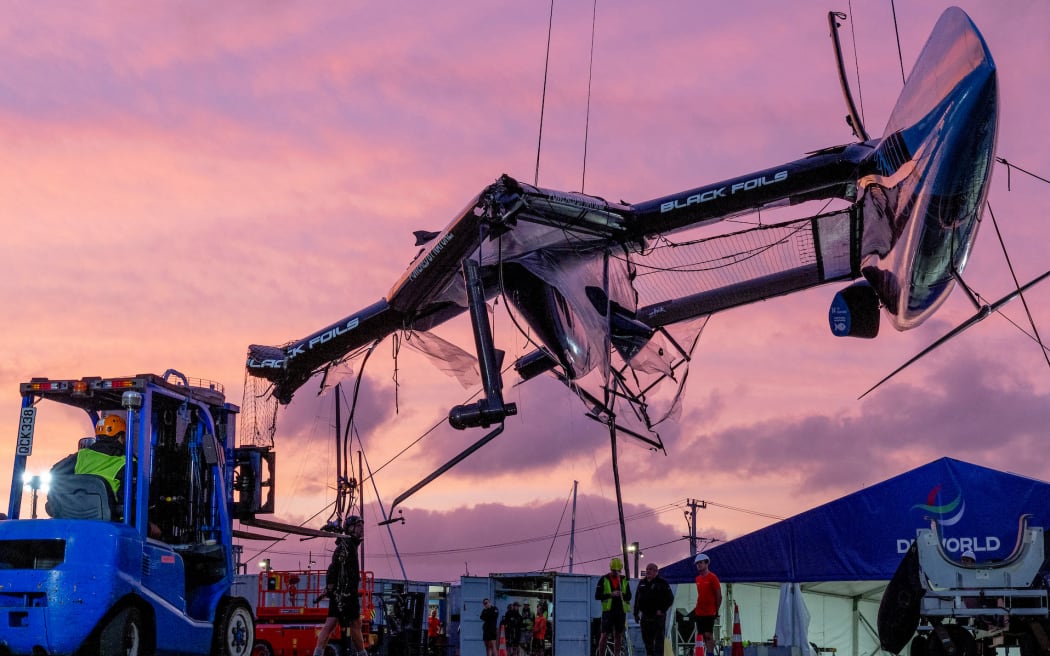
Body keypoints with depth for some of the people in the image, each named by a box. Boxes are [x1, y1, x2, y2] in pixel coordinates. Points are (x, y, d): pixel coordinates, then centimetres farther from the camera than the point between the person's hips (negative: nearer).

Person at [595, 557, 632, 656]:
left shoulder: (624, 580, 10)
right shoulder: (603, 579, 0)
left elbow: (629, 596, 8)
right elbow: (597, 596, -5)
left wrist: (621, 594, -14)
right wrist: (610, 594, -18)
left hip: (621, 611, 3)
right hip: (608, 611, -3)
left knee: (618, 636, 6)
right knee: (605, 635, -5)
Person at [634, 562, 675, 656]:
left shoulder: (662, 582, -3)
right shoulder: (642, 583, 14)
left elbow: (670, 598, -5)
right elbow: (637, 599, 20)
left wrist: (662, 610, -11)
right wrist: (636, 613, 14)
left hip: (658, 616, -6)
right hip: (645, 616, 6)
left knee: (659, 638, -7)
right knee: (646, 639, 10)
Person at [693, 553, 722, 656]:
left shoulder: (712, 577, -8)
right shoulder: (698, 578, 13)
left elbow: (719, 596, -7)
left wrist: (716, 610, -7)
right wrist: (696, 608, 14)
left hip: (709, 612, -7)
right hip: (699, 612, 7)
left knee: (708, 635, -10)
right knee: (701, 635, 5)